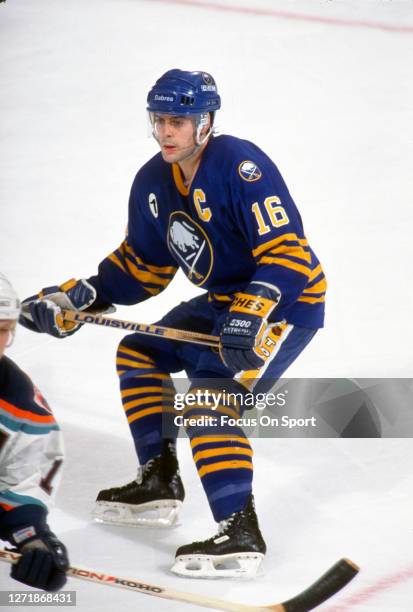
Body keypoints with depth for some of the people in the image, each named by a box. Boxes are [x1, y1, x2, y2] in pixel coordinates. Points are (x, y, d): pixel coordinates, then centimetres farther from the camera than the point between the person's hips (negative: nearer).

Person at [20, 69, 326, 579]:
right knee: (139, 353, 16)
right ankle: (159, 483, 24)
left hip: (286, 302, -10)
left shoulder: (240, 166, -25)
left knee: (209, 395, -24)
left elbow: (287, 252, -30)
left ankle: (241, 534, -24)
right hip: (224, 302, 10)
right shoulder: (153, 184, 2)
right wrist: (77, 297, 1)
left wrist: (252, 316, -41)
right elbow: (141, 266, 13)